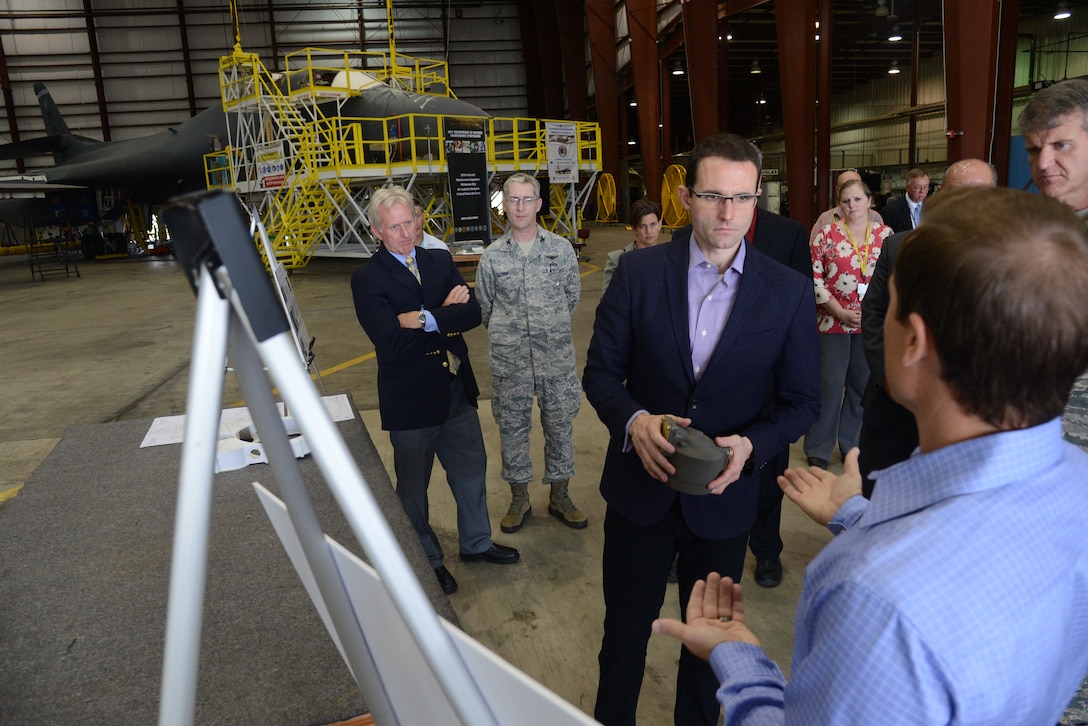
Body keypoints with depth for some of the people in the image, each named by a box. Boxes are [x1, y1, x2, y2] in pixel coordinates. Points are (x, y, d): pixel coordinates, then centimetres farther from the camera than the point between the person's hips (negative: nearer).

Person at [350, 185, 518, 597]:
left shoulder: (440, 262, 3)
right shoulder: (367, 280, -13)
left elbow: (472, 313, -9)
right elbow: (392, 343, -25)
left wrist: (427, 320, -24)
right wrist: (447, 316, -17)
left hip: (457, 391, 5)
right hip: (410, 401, -5)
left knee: (471, 470, 20)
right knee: (413, 486, 13)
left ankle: (476, 543, 42)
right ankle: (426, 560, 36)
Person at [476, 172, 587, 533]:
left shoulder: (561, 249, 0)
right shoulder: (492, 256, 0)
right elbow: (485, 307, 11)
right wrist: (508, 333, 11)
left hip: (556, 356, 0)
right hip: (509, 360, 0)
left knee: (560, 425, 9)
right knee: (512, 428, 9)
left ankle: (559, 497, 28)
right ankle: (519, 499, 27)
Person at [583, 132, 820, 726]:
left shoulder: (790, 292, -8)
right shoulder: (638, 273, -9)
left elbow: (801, 402, -2)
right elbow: (600, 371, -4)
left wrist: (751, 445, -21)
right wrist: (634, 420, -23)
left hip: (723, 498, 0)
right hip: (641, 488, 0)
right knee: (625, 631, 19)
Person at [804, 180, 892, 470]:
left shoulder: (886, 234, 5)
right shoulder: (828, 233, -2)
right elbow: (814, 277, -6)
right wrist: (841, 312, -11)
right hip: (833, 321, -3)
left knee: (863, 384, 10)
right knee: (830, 384, 1)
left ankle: (853, 443, 27)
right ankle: (818, 449, 15)